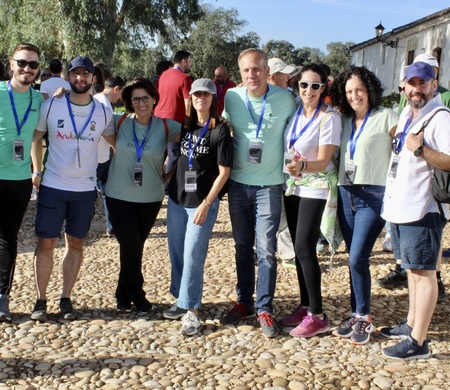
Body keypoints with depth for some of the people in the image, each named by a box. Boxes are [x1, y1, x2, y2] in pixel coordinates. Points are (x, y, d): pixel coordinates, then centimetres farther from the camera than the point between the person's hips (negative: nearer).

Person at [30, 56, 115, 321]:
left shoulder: (103, 112, 1)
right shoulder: (51, 106, -3)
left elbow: (116, 142, 15)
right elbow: (36, 138, 7)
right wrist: (37, 172, 2)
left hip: (86, 189, 1)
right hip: (52, 187, -1)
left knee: (76, 243, 8)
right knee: (46, 243, 1)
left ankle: (66, 299, 19)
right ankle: (41, 300, 14)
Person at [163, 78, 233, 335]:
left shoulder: (220, 130, -7)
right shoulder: (186, 127, 10)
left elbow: (224, 171, -10)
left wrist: (206, 203, -14)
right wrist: (169, 182, 11)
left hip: (202, 203, -6)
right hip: (177, 199, 6)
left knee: (193, 256, -5)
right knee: (177, 253, 12)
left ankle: (191, 310, 5)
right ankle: (182, 301, 27)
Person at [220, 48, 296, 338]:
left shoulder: (285, 98, -7)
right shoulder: (231, 98, -1)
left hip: (269, 185, -3)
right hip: (238, 183, 3)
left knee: (266, 249, -2)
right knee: (243, 246, 12)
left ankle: (265, 309, 10)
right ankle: (244, 303, 26)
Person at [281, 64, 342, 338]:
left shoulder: (329, 117, -12)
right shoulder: (295, 112, 7)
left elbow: (323, 162, -17)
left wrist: (302, 165, -35)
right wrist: (292, 168, -3)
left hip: (316, 188, -7)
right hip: (293, 185, 7)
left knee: (305, 248, -11)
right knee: (299, 248, 9)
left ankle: (318, 316, -3)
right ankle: (305, 306, 20)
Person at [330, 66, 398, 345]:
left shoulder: (385, 118, -4)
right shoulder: (343, 120, 13)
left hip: (374, 195, -6)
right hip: (347, 194, 6)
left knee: (357, 258, -11)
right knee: (355, 259, 11)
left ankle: (364, 319, 6)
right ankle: (358, 315, 22)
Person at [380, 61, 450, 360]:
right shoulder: (406, 115, 14)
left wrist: (421, 149, -27)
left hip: (422, 209, -9)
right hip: (400, 206, 10)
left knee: (423, 271, -5)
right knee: (411, 267, 19)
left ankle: (418, 342, 0)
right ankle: (412, 324, 33)